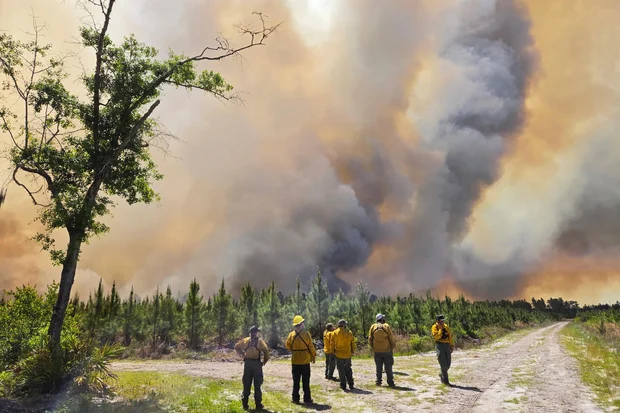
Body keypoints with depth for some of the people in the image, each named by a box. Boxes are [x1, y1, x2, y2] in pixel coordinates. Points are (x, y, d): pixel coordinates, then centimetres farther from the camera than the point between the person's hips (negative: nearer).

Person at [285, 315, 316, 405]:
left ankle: (295, 398, 13)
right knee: (306, 381, 6)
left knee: (296, 381, 10)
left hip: (295, 361, 2)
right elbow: (311, 347, -8)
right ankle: (307, 399, 8)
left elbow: (288, 346, 4)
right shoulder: (306, 334, -12)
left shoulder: (291, 335, -3)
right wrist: (313, 356, 5)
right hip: (305, 360, -2)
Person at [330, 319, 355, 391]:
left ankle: (343, 385, 6)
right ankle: (350, 384, 17)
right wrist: (352, 351, 13)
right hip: (348, 354, 2)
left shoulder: (334, 333, -6)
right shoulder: (349, 332, -1)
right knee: (348, 369, 16)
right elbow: (352, 343, 3)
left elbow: (332, 343, -3)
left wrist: (333, 351, 9)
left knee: (341, 370, 6)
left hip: (339, 354, -2)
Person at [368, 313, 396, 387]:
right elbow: (391, 339, -6)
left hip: (377, 351, 2)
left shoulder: (373, 327, -3)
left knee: (378, 367, 14)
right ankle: (390, 382, 5)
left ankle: (378, 381, 15)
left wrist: (373, 347, 14)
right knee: (388, 367, 5)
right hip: (387, 350, -2)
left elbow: (370, 339, 0)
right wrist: (392, 347, 8)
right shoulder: (387, 326, -10)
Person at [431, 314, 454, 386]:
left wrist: (452, 346, 14)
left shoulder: (446, 327, 14)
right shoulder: (435, 327, -3)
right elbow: (437, 336, -17)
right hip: (439, 345, -6)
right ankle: (446, 381, -3)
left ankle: (442, 375, 35)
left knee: (448, 364, 8)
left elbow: (450, 336, 17)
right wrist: (441, 329, -14)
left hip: (447, 345, 6)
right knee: (443, 364, -8)